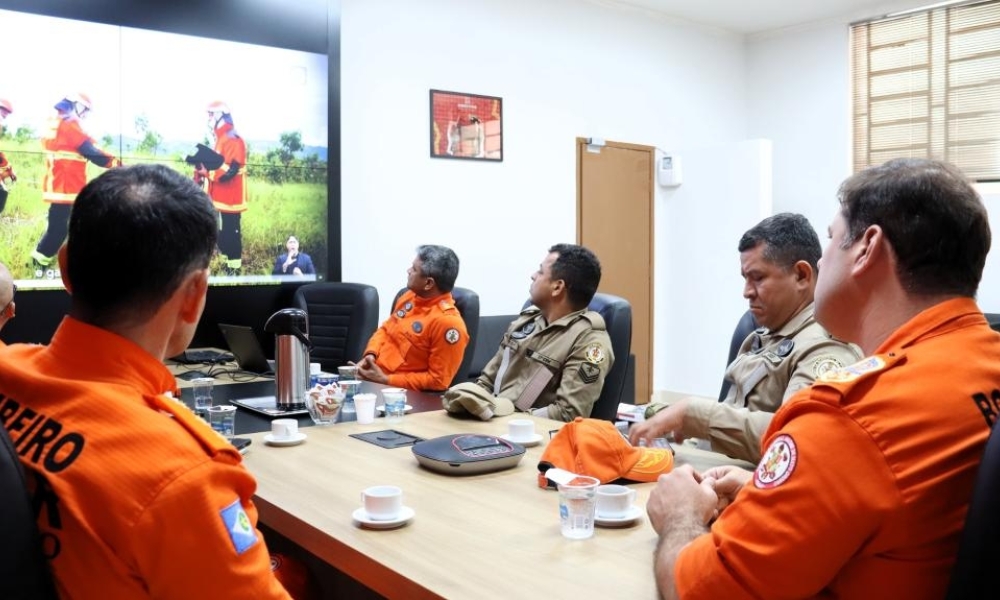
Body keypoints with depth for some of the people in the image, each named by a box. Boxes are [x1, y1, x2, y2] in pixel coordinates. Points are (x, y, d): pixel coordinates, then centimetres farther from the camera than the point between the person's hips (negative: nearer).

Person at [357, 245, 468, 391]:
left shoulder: (448, 322, -20)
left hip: (398, 392, -8)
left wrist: (385, 380, -18)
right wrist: (370, 354, -2)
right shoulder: (410, 296, 5)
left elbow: (438, 380, -19)